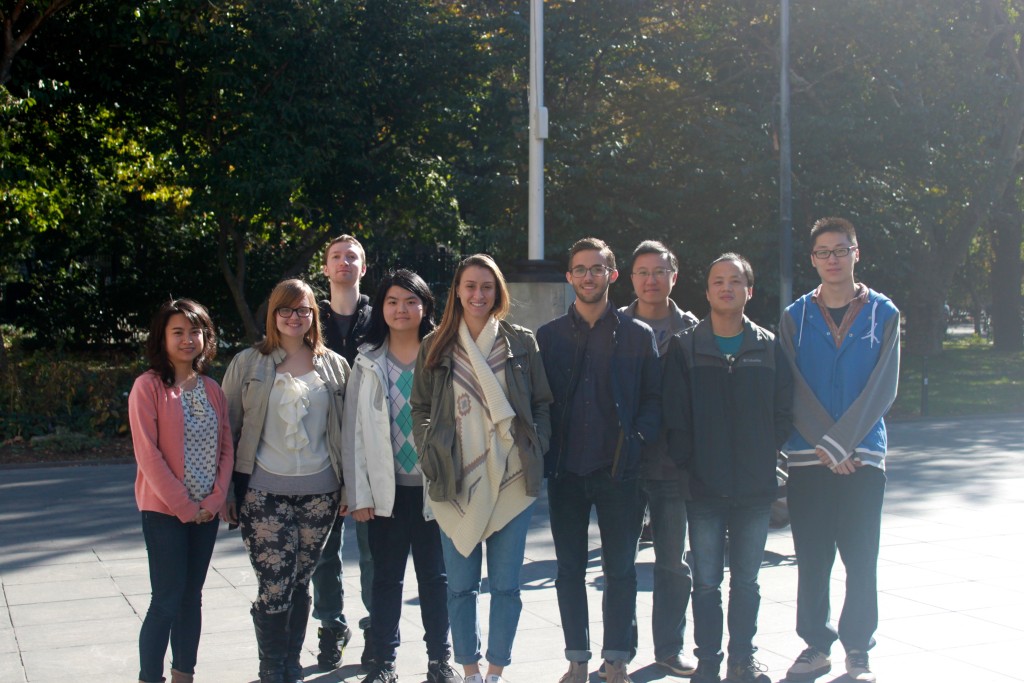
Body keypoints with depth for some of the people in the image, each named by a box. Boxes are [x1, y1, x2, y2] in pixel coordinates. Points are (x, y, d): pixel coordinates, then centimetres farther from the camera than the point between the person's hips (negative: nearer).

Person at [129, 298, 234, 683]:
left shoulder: (212, 390, 8)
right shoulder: (148, 386, -9)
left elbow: (226, 448, 8)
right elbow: (147, 453, -14)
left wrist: (215, 500, -5)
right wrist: (183, 505, -13)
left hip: (206, 511, 5)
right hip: (164, 510, -5)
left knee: (192, 597, 11)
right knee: (167, 601, -5)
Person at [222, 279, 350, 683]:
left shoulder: (334, 366, 9)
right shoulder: (248, 364, 4)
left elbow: (346, 431, 11)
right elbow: (227, 428, 4)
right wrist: (226, 492, -1)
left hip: (319, 493, 2)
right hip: (264, 493, -2)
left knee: (300, 584, 10)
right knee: (274, 587, -6)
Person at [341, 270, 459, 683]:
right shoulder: (368, 363, 4)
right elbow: (353, 430, 3)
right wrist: (359, 493, -3)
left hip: (432, 487, -1)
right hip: (385, 489, 1)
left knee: (434, 576, 9)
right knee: (386, 578, 8)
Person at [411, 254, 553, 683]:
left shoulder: (521, 342, 5)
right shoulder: (435, 347, 6)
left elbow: (541, 406, 8)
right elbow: (420, 410, 8)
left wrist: (535, 455, -3)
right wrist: (431, 459, -4)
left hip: (511, 481, 0)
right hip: (456, 483, 1)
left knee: (505, 583, 5)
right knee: (461, 585, 7)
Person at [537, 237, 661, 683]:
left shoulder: (638, 335, 4)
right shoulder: (548, 337, 7)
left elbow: (654, 399, 5)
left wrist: (638, 438, -10)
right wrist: (545, 452, -5)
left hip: (620, 470, -1)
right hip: (566, 471, 1)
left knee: (620, 569, 4)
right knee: (570, 568, 8)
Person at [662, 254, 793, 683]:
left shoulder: (769, 348, 4)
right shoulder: (685, 349, 0)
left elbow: (783, 413, 6)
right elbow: (675, 416, -2)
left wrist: (764, 457, -1)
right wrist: (689, 464, -7)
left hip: (755, 487, 1)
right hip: (705, 488, -1)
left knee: (746, 580, 12)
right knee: (706, 582, 5)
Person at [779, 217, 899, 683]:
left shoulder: (883, 314, 3)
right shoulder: (795, 317, 6)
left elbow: (883, 388, -5)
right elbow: (793, 391, -1)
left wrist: (841, 442, -13)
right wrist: (824, 445, -11)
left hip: (863, 456, -1)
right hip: (807, 458, 1)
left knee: (861, 561, 2)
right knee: (811, 561, 6)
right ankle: (816, 645, 18)